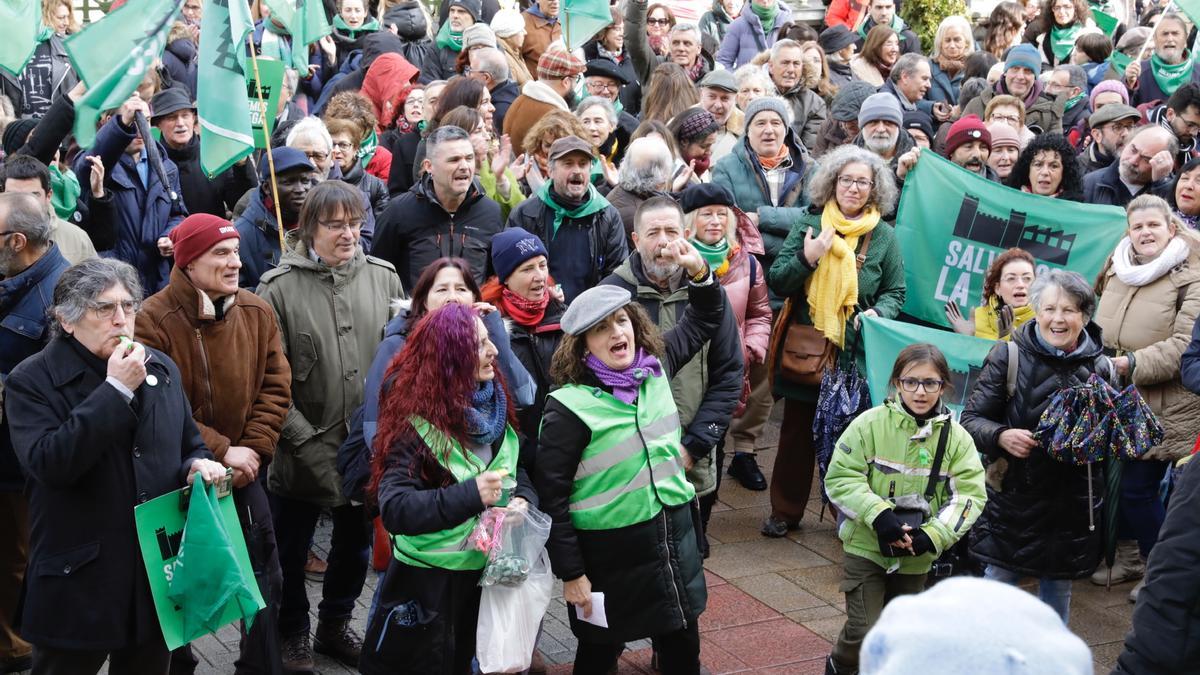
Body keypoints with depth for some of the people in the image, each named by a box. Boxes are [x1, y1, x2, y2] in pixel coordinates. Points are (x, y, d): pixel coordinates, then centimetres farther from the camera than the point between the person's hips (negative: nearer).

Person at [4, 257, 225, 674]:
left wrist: (197, 467, -5)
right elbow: (49, 463, -24)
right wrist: (115, 389, -24)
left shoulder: (161, 368, 9)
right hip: (79, 582, -5)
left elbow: (189, 446, 20)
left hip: (160, 573, 5)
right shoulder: (31, 381, -9)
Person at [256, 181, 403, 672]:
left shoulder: (384, 277, -1)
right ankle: (293, 633, 37)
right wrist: (304, 439, -17)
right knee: (292, 549, 15)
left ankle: (335, 624, 43)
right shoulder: (279, 287, -11)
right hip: (304, 450, -3)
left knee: (356, 543, 21)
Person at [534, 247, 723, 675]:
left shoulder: (656, 366, 0)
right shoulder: (570, 407, -17)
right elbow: (551, 495, -15)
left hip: (675, 535, 6)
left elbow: (703, 320, 16)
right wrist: (570, 573, -14)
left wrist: (698, 271, -2)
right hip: (611, 552, -5)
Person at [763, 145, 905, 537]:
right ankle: (785, 511, 20)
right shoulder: (809, 224, 2)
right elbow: (777, 282, 1)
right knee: (797, 431, 8)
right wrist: (806, 258, -15)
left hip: (856, 352, 0)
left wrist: (878, 312, -10)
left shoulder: (883, 237, 3)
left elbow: (895, 292, 10)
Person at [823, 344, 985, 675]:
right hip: (867, 546, -3)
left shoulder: (956, 437, -4)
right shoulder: (871, 423, -12)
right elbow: (840, 477, -11)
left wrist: (933, 535, -18)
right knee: (864, 631, -7)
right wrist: (878, 514, -24)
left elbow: (971, 495, -5)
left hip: (916, 557, 3)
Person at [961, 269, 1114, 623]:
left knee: (1058, 589, 15)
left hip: (1072, 503, 2)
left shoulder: (1101, 367, 0)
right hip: (1012, 497, -2)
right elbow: (971, 418, -5)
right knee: (998, 583, 7)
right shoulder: (1009, 356, -8)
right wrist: (1001, 436, -25)